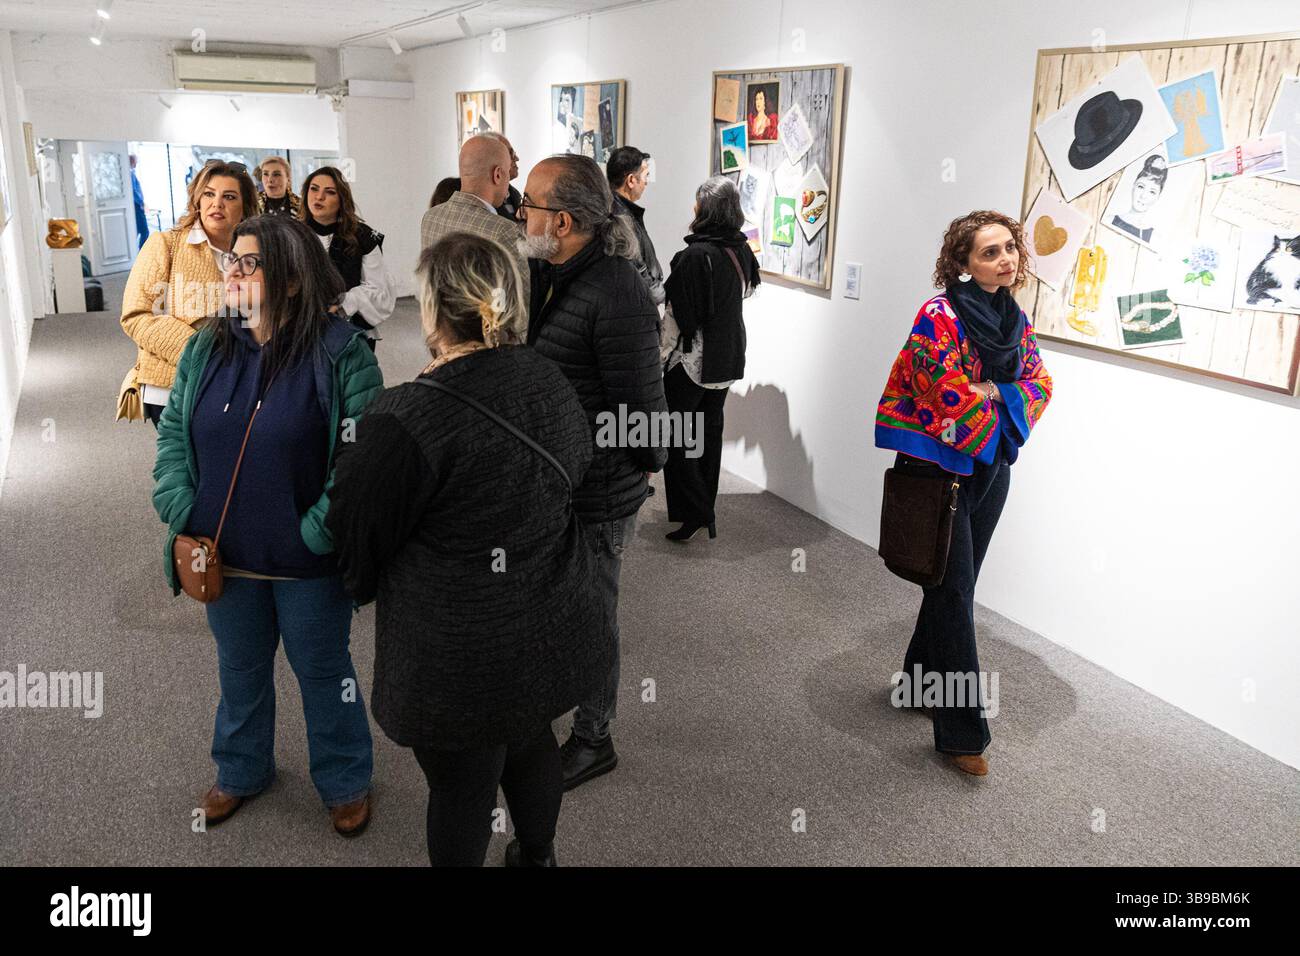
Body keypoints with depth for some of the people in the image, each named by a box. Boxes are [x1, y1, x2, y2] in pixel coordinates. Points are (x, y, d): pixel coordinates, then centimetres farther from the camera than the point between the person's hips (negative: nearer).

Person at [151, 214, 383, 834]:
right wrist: (180, 510, -5)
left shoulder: (341, 353, -15)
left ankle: (345, 783, 38)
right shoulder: (205, 349, 1)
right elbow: (172, 433, 8)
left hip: (308, 565, -4)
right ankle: (241, 771, 49)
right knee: (239, 668, 24)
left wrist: (319, 531, -20)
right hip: (224, 557, 5)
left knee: (323, 671, 14)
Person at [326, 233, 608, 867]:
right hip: (550, 629, 7)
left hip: (460, 656, -6)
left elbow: (358, 535, -12)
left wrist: (361, 586, 10)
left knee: (462, 786, 14)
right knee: (532, 744, 28)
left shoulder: (406, 420, -26)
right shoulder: (548, 381, -5)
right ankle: (537, 857, 50)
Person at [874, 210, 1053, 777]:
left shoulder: (1015, 319, 7)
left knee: (954, 585, 16)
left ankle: (921, 683, 35)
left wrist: (997, 394, -10)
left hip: (992, 468, 7)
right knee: (954, 592, -5)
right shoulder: (941, 316, -17)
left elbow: (1039, 383, 8)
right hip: (941, 468, -7)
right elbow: (952, 394, -23)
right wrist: (995, 419, -8)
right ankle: (962, 730, 3)